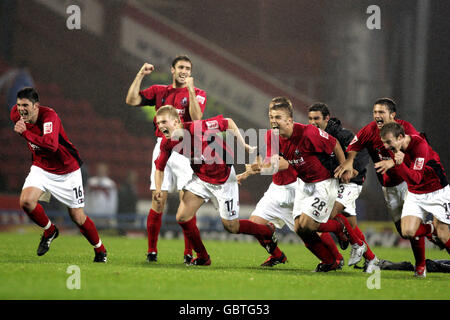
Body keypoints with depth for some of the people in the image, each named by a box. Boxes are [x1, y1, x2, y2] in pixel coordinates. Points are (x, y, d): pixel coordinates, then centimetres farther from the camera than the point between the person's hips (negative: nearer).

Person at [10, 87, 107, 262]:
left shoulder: (49, 116, -29)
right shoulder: (16, 114, -11)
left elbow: (52, 145, -45)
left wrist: (25, 133, -41)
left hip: (67, 172, -5)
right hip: (41, 168, 5)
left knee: (78, 218, 2)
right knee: (26, 201, -23)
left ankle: (100, 250, 28)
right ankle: (49, 231, 6)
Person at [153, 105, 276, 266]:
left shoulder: (198, 127, -30)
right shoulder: (167, 143, -13)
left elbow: (228, 123, -17)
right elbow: (159, 167, 2)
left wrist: (243, 145, -13)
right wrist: (158, 189, -15)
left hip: (224, 179, -5)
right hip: (200, 179, 5)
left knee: (231, 227, 4)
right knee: (182, 217, -9)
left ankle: (268, 231, 32)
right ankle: (203, 257, 10)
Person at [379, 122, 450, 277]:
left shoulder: (420, 145, -27)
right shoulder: (395, 148, -7)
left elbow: (415, 178, -33)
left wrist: (400, 164, -45)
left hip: (437, 192, -5)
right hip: (415, 194, 5)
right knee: (407, 232, -15)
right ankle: (431, 229, 15)